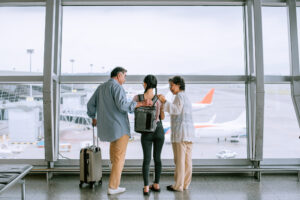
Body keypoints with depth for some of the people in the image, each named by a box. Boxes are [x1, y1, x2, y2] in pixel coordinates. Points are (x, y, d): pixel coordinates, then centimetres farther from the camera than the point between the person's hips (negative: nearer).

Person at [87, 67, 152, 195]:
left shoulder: (101, 87, 13)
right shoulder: (117, 87, -11)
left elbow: (90, 105, 17)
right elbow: (122, 106, -24)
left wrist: (93, 118, 32)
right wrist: (141, 104, -23)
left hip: (106, 125, 7)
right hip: (119, 126, -7)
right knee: (119, 157, 2)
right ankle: (113, 187, 7)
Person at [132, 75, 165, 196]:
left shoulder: (137, 97, -10)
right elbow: (162, 117, 1)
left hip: (146, 132, -1)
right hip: (159, 130, 1)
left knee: (147, 160, 8)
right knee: (157, 158, 15)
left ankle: (146, 188, 3)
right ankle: (156, 185, 22)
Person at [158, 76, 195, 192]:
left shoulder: (179, 96, -5)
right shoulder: (187, 98, 22)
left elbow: (176, 110, -21)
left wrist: (164, 102, -25)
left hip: (180, 132, -9)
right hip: (189, 132, 9)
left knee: (179, 160, -4)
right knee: (187, 159, 8)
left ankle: (178, 185, 2)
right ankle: (185, 184, 14)